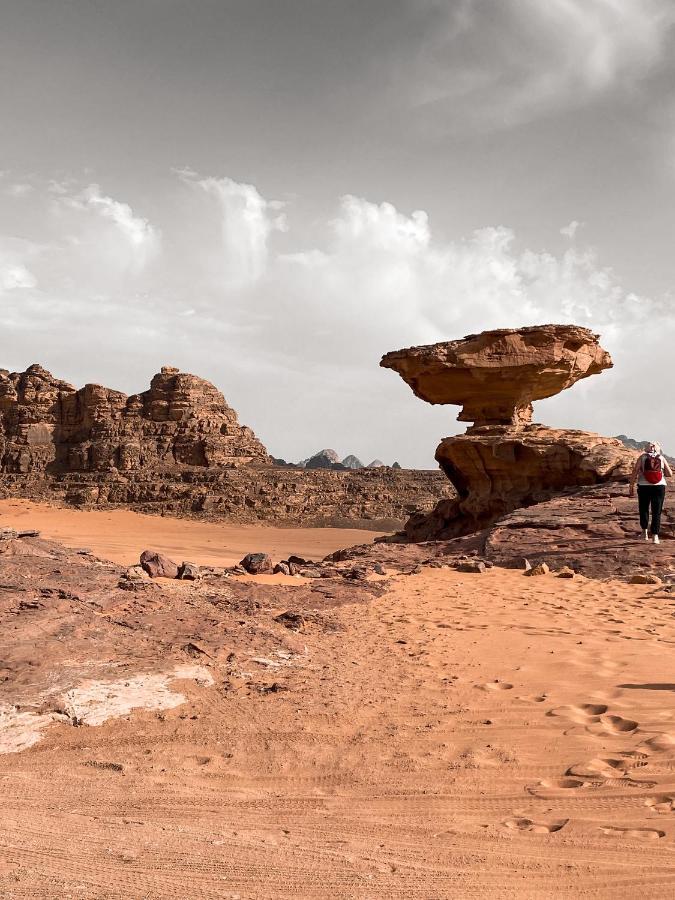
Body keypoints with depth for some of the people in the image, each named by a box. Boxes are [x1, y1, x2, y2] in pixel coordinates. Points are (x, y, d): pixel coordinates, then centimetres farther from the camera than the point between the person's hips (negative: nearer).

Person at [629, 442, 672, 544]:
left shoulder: (642, 457, 2)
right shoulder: (662, 458, 5)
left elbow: (634, 472, -5)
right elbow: (670, 474, 5)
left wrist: (631, 487, 0)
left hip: (644, 487, 0)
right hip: (659, 487, 0)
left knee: (644, 510, 17)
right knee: (657, 512, 5)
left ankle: (645, 532, 12)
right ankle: (655, 536, -2)